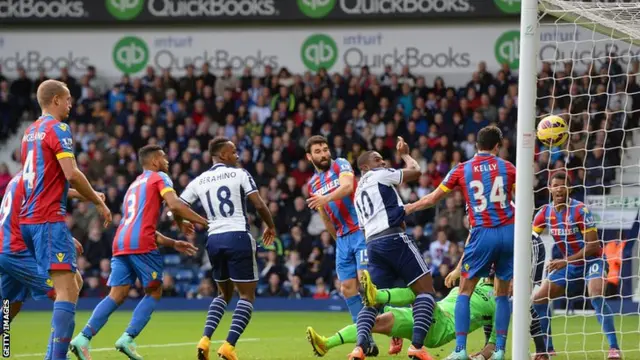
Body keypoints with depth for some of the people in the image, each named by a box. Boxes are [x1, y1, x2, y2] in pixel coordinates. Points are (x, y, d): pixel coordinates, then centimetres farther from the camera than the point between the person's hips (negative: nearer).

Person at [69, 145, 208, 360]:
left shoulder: (134, 186, 33)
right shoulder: (159, 178, 8)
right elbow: (174, 205, -10)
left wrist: (173, 243, 35)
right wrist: (202, 221, 2)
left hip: (120, 244, 7)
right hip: (141, 244, -7)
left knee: (117, 296, 1)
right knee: (154, 293, 6)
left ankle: (83, 338, -14)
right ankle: (128, 338, -8)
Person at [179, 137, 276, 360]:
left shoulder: (199, 181, 10)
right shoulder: (239, 174, -1)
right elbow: (258, 204, -7)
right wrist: (270, 226, 10)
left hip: (214, 240, 5)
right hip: (238, 237, -5)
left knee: (224, 294, 22)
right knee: (247, 295, 3)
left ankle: (205, 339, 2)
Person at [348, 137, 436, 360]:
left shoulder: (358, 194, 28)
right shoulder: (380, 175, 5)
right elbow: (416, 172, 8)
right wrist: (404, 154, 25)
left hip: (372, 242, 7)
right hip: (393, 237, -7)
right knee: (425, 289, -3)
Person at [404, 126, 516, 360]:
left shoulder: (461, 170, 3)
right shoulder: (507, 168, 4)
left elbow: (431, 199, 9)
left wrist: (406, 209, 24)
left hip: (482, 235, -1)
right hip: (508, 233, 1)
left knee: (464, 292, 7)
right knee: (502, 294, 11)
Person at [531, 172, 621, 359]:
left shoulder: (580, 210, -20)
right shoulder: (545, 213, -4)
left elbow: (593, 246, -22)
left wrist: (566, 261, -27)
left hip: (591, 261, -6)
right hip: (567, 265, 6)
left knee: (596, 296, -32)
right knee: (538, 299, 0)